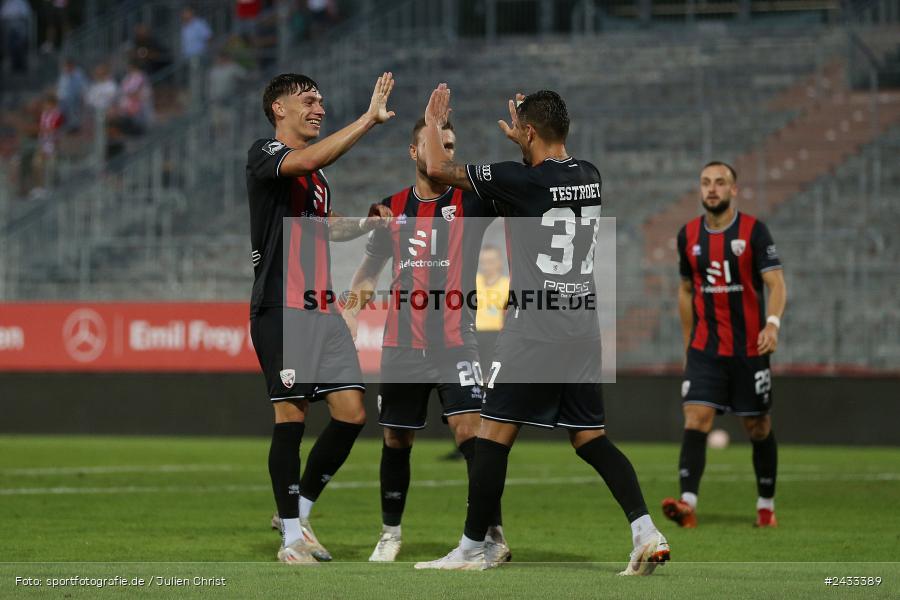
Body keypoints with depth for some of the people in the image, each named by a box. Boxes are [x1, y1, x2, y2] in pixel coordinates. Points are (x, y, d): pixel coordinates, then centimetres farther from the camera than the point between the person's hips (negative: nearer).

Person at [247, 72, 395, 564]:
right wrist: (369, 118, -28)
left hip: (322, 308, 8)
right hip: (280, 307, -8)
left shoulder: (318, 174, 21)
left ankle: (299, 510, 16)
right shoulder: (264, 154, -5)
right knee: (290, 417, -7)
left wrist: (370, 221, 17)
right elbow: (308, 160, -27)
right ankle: (291, 536, 1)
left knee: (352, 413, 0)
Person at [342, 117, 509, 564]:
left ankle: (494, 534, -15)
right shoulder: (393, 208, 9)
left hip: (454, 340, -3)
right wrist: (352, 307, 7)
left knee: (470, 431, -18)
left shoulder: (469, 201, 0)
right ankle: (390, 532, 27)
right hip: (401, 344, 3)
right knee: (395, 440, 10)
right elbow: (370, 267, 20)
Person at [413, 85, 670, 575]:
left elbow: (439, 168, -6)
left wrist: (432, 123, 11)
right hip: (583, 325, 7)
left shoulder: (522, 180, -12)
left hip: (534, 326, -7)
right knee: (591, 438, 10)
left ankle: (472, 549, 6)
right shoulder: (589, 176, 8)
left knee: (494, 434, 1)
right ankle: (646, 531, -5)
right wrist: (523, 144, 46)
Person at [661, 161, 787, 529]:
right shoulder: (688, 235, 7)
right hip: (704, 349, 3)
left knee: (758, 428, 6)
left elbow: (776, 283, -13)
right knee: (695, 420, -14)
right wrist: (687, 343, 18)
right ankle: (688, 504, -25)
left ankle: (766, 506, 20)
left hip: (749, 348, -3)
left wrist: (772, 323, -31)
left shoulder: (753, 231, -6)